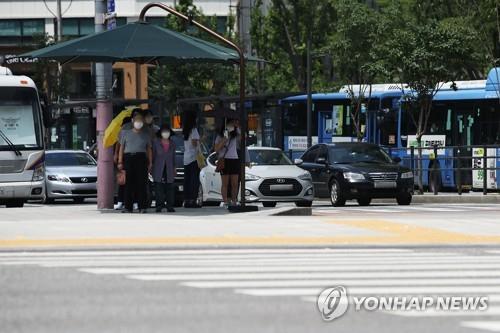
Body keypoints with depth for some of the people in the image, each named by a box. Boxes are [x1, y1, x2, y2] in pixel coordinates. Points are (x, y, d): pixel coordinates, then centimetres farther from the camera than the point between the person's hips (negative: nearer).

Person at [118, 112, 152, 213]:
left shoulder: (145, 135, 17)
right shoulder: (126, 133, 15)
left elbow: (149, 149, 16)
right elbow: (121, 148, 11)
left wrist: (150, 163, 7)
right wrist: (120, 162, 2)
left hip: (141, 158, 0)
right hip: (128, 158, 0)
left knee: (142, 182, -6)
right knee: (129, 183, -4)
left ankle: (142, 207, -5)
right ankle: (128, 207, -1)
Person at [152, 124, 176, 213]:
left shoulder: (172, 144, 12)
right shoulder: (156, 142, 4)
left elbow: (173, 157, 16)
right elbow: (153, 155, 4)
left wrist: (174, 169, 14)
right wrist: (151, 166, 0)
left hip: (169, 169, 2)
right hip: (159, 169, -2)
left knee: (170, 188, -2)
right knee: (159, 188, -6)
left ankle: (170, 206, 0)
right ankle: (159, 206, -4)